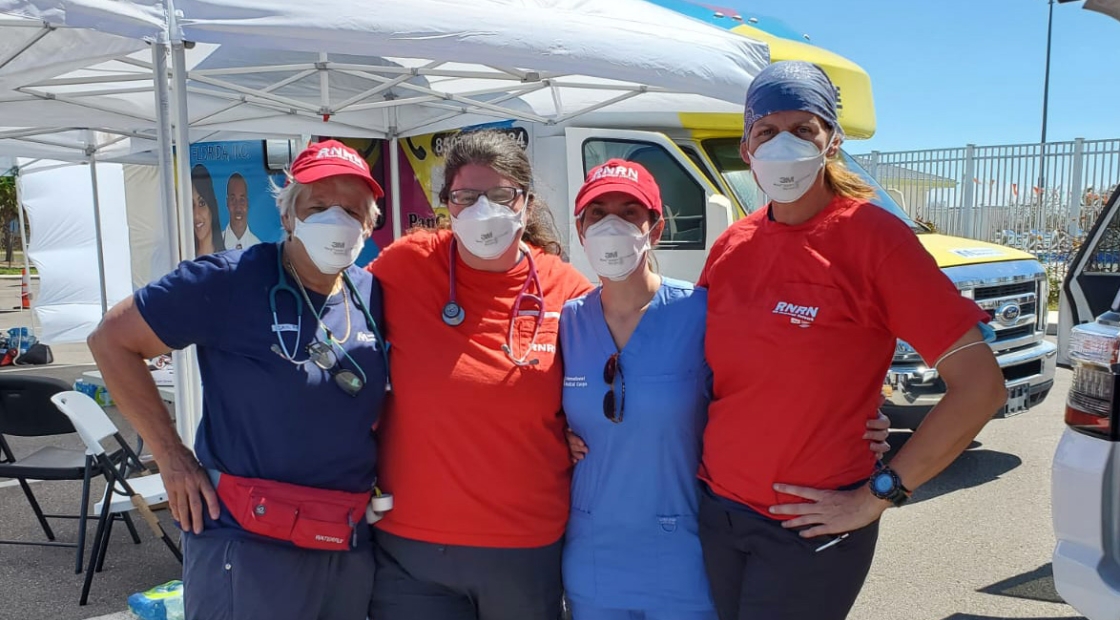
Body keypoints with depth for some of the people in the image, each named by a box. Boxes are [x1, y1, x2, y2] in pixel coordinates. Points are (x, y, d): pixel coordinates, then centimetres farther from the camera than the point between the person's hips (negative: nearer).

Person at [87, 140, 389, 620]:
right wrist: (171, 456, -9)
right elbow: (111, 339, -7)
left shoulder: (372, 297, 3)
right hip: (247, 545, -5)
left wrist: (380, 473, 5)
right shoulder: (229, 281, -12)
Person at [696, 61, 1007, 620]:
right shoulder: (731, 246, 2)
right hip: (716, 511, 5)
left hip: (810, 529, -5)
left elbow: (980, 386, -15)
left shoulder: (874, 237, -13)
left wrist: (878, 494, -14)